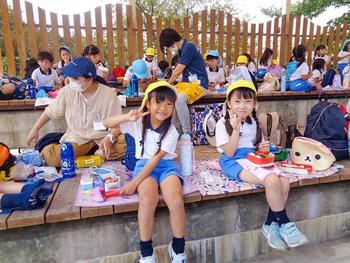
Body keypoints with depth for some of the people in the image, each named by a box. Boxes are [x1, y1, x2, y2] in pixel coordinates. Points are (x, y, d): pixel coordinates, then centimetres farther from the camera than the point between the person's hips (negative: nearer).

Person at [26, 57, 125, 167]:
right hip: (77, 138, 3)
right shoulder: (67, 91, -6)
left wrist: (109, 138, -30)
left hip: (102, 137, -2)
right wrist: (35, 129, 13)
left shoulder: (108, 94, -13)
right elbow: (50, 111, 10)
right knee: (50, 157, -23)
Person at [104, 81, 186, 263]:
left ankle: (178, 248, -1)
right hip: (144, 165, 1)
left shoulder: (171, 132, -8)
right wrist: (127, 117, -22)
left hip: (166, 165, 0)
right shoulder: (138, 123, -2)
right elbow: (106, 124, -3)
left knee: (176, 201, -29)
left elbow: (156, 159, -15)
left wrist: (134, 183, -20)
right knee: (147, 200, -32)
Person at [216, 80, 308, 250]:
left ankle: (270, 225, -2)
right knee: (272, 180, -28)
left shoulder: (254, 123, 13)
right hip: (234, 162, -6)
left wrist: (262, 149, -2)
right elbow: (229, 153, -12)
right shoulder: (223, 124, -6)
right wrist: (236, 129, -19)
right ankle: (285, 223, -6)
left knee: (284, 181, -17)